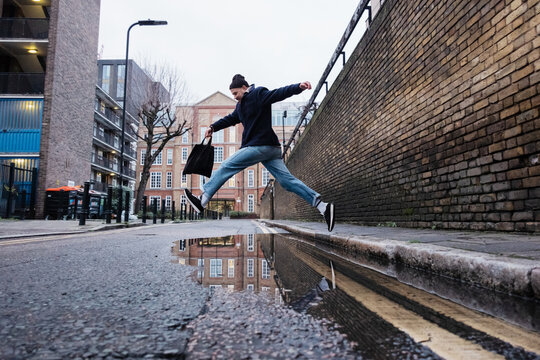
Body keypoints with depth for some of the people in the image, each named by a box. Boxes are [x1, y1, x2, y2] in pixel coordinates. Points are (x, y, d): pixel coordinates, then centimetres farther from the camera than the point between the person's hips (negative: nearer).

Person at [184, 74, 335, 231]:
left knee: (226, 167, -2)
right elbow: (231, 118, 36)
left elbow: (280, 93, -15)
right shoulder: (241, 105, 24)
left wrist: (298, 87, -31)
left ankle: (203, 200, 5)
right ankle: (322, 206, -6)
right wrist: (213, 127, 31)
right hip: (271, 149, 10)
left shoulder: (259, 94, -3)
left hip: (260, 146, -10)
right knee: (287, 180, 0)